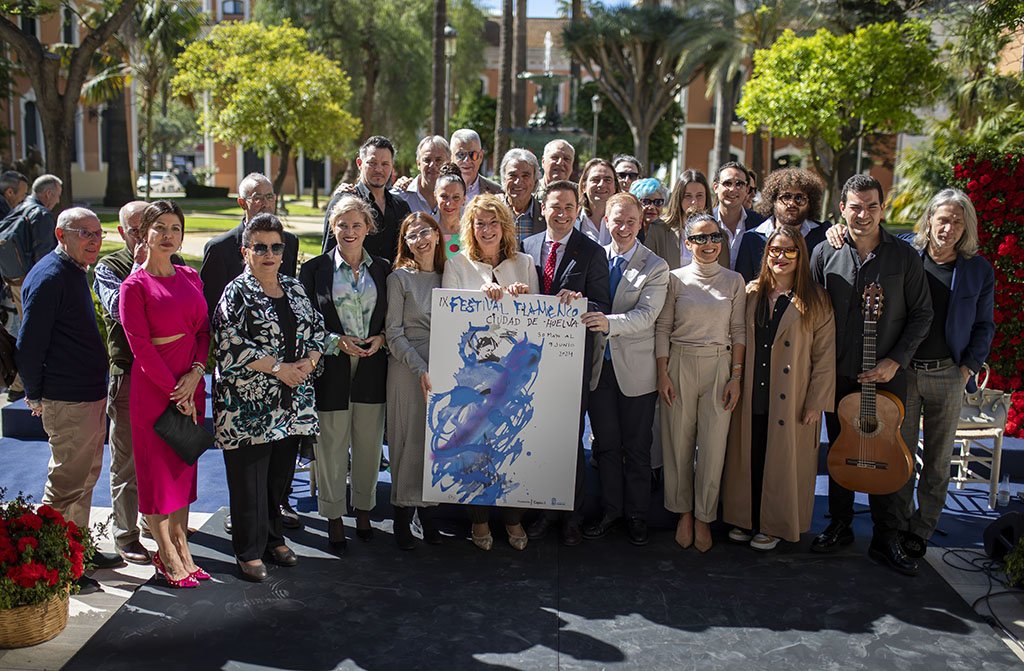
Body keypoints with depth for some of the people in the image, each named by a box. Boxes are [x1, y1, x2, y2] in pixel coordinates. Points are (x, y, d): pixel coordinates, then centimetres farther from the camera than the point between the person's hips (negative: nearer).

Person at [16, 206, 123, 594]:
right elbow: (29, 344, -18)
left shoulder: (74, 272, 14)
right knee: (67, 482, -2)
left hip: (90, 393, 10)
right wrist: (36, 395, -10)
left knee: (86, 474, 19)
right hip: (68, 401, -10)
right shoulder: (49, 278, -18)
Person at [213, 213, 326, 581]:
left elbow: (317, 329, 14)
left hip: (292, 402, 6)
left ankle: (274, 537, 29)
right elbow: (231, 346, -15)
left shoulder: (294, 288, 13)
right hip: (248, 404, -6)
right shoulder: (237, 293, -6)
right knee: (250, 478, 0)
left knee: (281, 475, 13)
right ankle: (249, 551, 12)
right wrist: (278, 367, -15)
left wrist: (308, 362, -5)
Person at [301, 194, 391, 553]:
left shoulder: (382, 268, 8)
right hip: (332, 369, -2)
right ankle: (334, 517, 18)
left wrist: (380, 338, -7)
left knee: (369, 444, 10)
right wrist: (337, 341, -13)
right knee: (332, 446, 4)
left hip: (372, 368, 2)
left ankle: (363, 510, 27)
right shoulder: (315, 268, 0)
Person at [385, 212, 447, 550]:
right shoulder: (399, 277, 0)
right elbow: (393, 332, -5)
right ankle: (403, 517, 12)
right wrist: (420, 369, -15)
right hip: (407, 369, -4)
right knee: (408, 439, 0)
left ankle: (427, 512, 19)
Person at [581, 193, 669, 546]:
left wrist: (610, 322, -34)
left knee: (637, 447, 9)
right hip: (600, 367, 3)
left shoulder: (656, 267, -6)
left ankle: (636, 515, 23)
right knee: (606, 444, 13)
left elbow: (647, 315, -18)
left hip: (636, 370, -3)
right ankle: (610, 509, 28)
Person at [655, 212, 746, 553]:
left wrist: (736, 377, -2)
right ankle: (684, 513, 22)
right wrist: (663, 373, -5)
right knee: (679, 442, 5)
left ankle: (703, 517, 16)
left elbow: (738, 330, 4)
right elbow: (663, 327, 2)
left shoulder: (734, 280, 5)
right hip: (680, 365, 0)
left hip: (719, 367, 0)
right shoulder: (676, 278, 2)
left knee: (713, 446, 1)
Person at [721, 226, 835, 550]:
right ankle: (746, 519, 25)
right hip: (751, 398, 3)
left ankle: (774, 525, 22)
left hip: (790, 401, -3)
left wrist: (815, 402, -8)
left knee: (782, 462, 6)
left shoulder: (815, 301, -4)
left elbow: (825, 356, -5)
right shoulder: (752, 293, 6)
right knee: (748, 459, 10)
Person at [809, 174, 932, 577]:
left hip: (888, 375, -1)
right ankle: (839, 527, 27)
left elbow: (921, 313, 0)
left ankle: (886, 540, 17)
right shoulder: (825, 253, 0)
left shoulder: (904, 256, -3)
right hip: (838, 374, 1)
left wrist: (895, 361, -10)